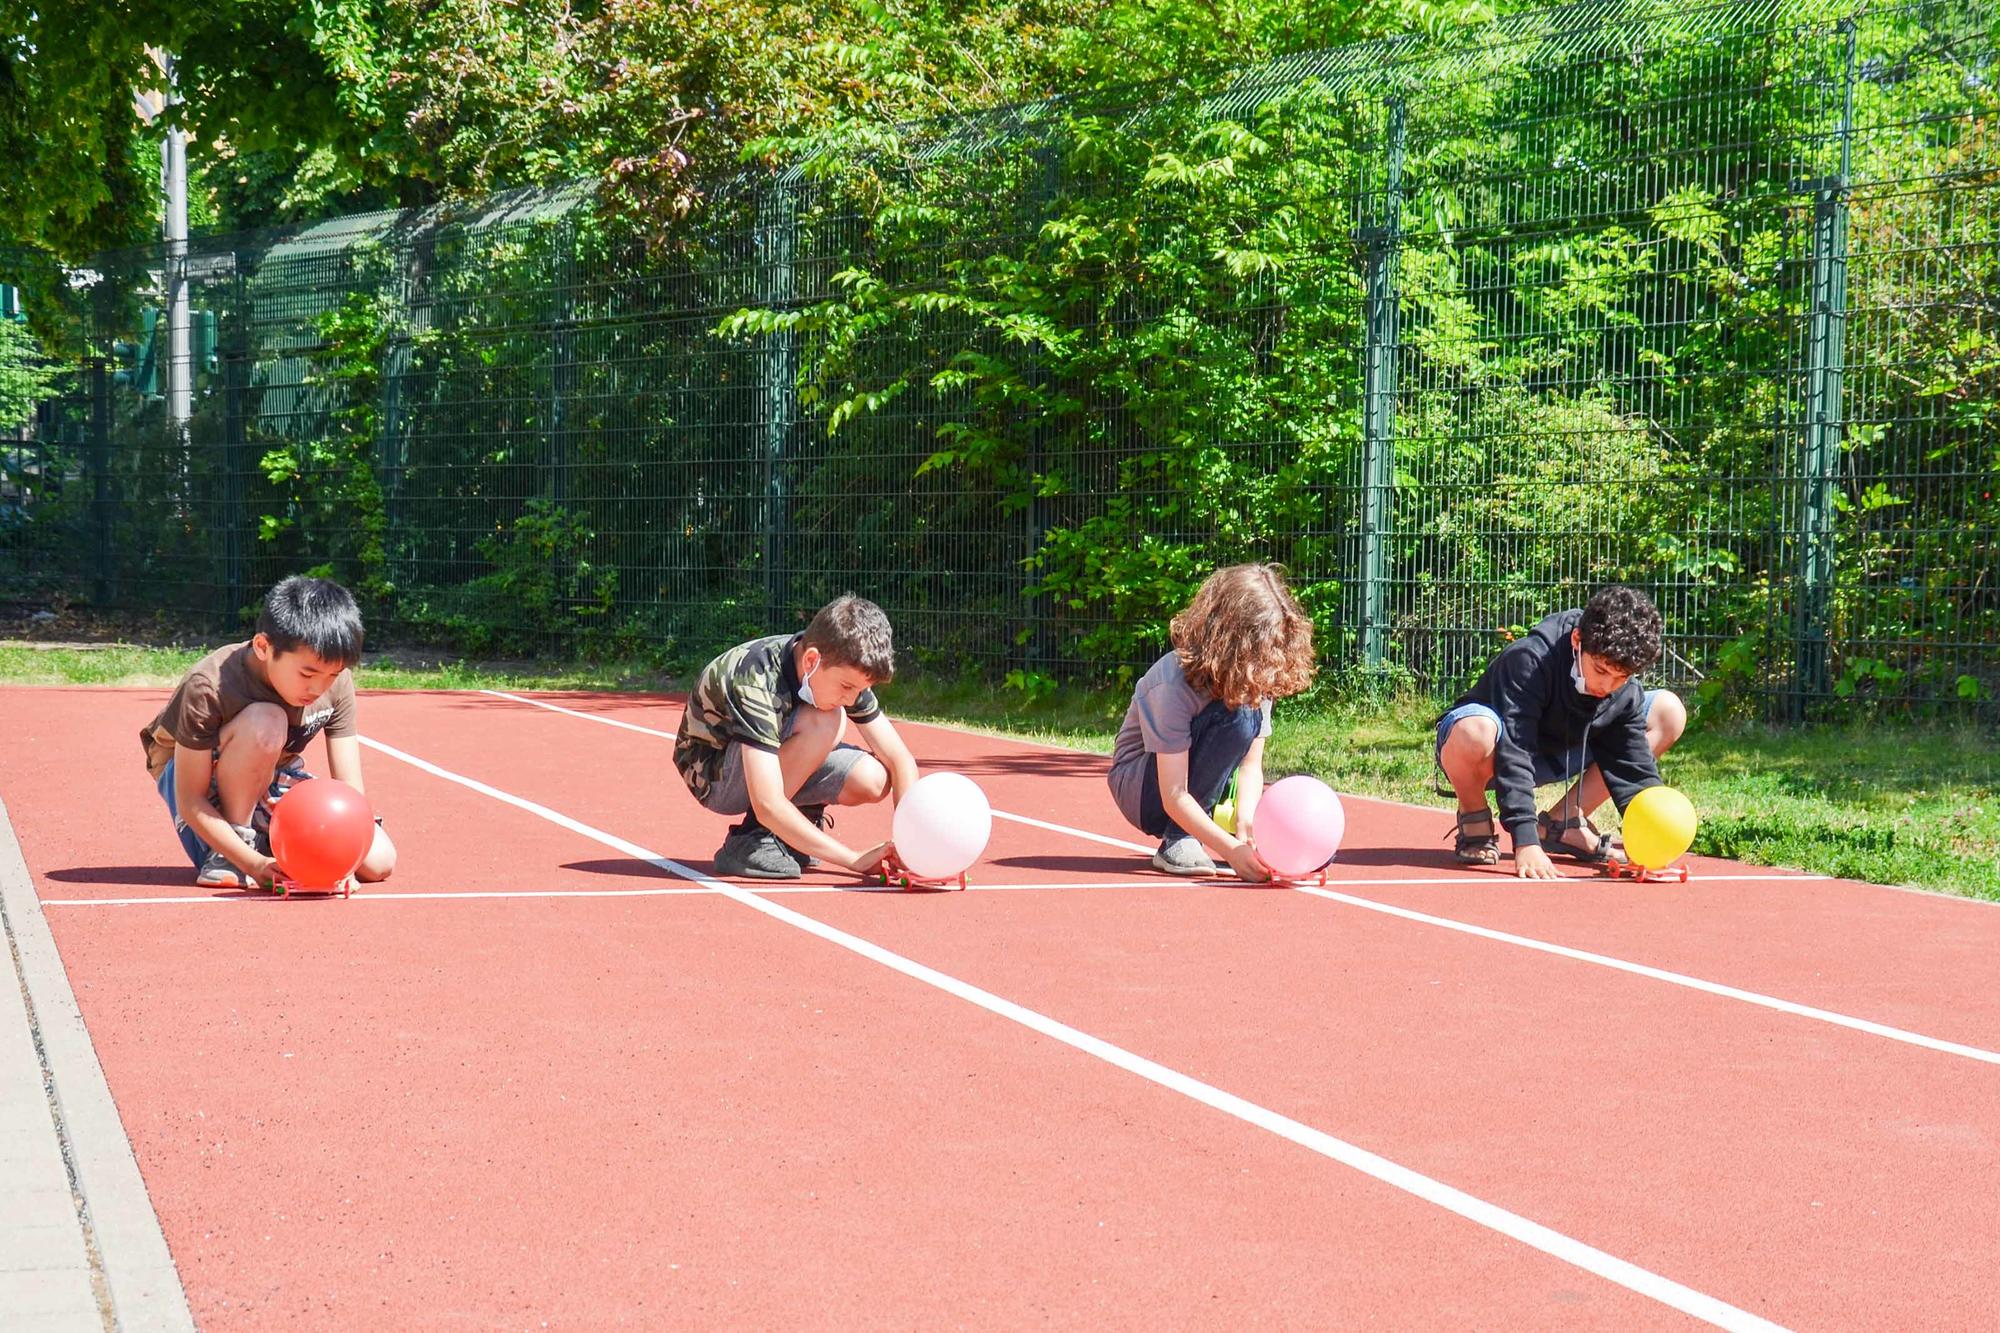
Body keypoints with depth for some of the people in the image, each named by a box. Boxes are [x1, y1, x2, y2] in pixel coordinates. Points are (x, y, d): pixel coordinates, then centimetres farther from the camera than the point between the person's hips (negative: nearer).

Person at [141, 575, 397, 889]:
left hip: (273, 781, 5)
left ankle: (267, 841, 11)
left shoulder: (337, 683, -19)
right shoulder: (208, 688, -33)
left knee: (378, 862, -15)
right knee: (264, 722, -38)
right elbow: (190, 802, -30)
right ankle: (224, 856, -22)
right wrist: (255, 864, -41)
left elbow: (350, 790, -19)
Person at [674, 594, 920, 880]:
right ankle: (749, 841, -18)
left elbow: (900, 759, -11)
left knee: (873, 780, -21)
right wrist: (855, 859, -40)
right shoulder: (757, 682, -36)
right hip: (711, 775, -7)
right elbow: (768, 806, -41)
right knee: (824, 722, -32)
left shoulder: (844, 670, -15)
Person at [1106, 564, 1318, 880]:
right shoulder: (1174, 684, -30)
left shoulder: (1258, 677, -11)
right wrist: (1232, 849, -43)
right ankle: (1179, 842, -23)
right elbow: (1174, 798, -33)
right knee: (1236, 717, -33)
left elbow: (1251, 766, -10)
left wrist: (1246, 822, -31)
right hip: (1145, 789, -6)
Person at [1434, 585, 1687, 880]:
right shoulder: (1528, 661, -33)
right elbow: (1513, 753, -37)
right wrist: (1525, 842, -43)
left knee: (1669, 711, -3)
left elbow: (1634, 769, -10)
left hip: (1554, 759, 6)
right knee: (1474, 732, -45)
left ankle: (1561, 822, -2)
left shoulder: (1627, 695, -13)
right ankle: (1475, 824, -11)